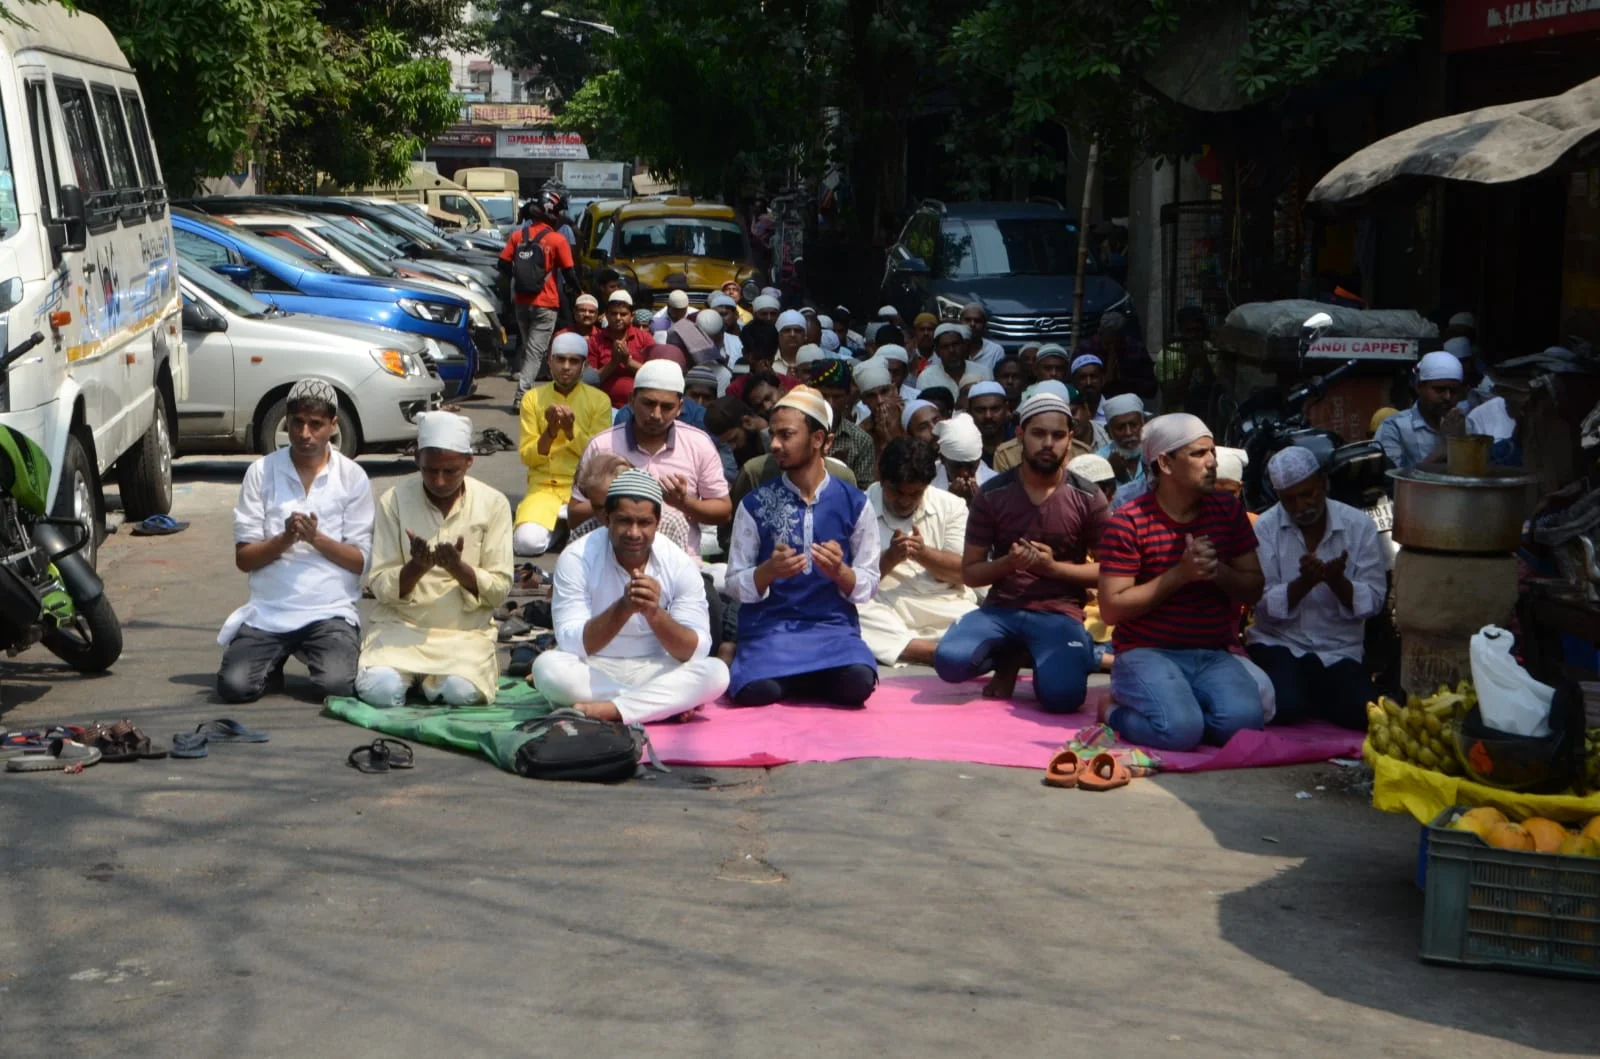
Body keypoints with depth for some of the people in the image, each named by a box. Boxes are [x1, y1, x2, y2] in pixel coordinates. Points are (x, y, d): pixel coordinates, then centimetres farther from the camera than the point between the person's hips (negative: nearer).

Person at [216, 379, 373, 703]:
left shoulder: (353, 477, 2)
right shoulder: (261, 472, 3)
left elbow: (362, 562, 0)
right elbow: (243, 558, 2)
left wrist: (316, 537, -15)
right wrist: (285, 539, -16)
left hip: (330, 611, -1)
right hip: (267, 612, 1)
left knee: (337, 685, -26)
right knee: (234, 686, -20)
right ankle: (276, 658, 13)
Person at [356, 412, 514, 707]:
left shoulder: (493, 503, -3)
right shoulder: (395, 500, -3)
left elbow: (500, 589, -4)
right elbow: (380, 586, -4)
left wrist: (458, 567, -22)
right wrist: (417, 566, -24)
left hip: (466, 631, 0)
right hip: (401, 625, 0)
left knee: (461, 691, -29)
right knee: (381, 690, -27)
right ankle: (412, 671, 6)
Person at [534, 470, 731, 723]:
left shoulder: (680, 566, -8)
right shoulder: (577, 559, -14)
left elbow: (696, 652, -14)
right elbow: (572, 645, -20)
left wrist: (654, 613, -32)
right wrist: (623, 608, -35)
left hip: (654, 672, 1)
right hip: (593, 673, -1)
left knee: (716, 672, -25)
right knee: (548, 667, -33)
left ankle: (607, 710, -27)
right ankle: (670, 703, -21)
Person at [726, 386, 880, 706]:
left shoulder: (855, 504, 3)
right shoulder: (754, 504, 2)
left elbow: (868, 586, 6)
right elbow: (735, 586, 2)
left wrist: (840, 572, -16)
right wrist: (768, 571, -18)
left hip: (833, 624, 1)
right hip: (769, 625, -1)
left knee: (858, 682, -30)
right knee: (758, 690, -31)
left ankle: (793, 677, 4)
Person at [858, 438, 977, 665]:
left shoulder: (951, 506, 10)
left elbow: (965, 572, 2)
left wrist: (923, 553, -14)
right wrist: (890, 557, -18)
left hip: (944, 605, 1)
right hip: (884, 608, -1)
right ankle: (942, 651, -34)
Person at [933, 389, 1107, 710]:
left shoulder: (1088, 499, 0)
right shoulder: (992, 495, 2)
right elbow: (969, 573, 5)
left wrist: (1053, 566, -12)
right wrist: (1007, 563, -17)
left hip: (1059, 614, -1)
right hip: (1001, 608, 2)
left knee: (1063, 696, -31)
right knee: (949, 661, -29)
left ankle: (1053, 656, 8)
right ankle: (1009, 656, 6)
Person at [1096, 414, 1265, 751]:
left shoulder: (1228, 510, 7)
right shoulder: (1128, 523, -8)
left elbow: (1253, 590, 9)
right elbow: (1111, 609, -11)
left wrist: (1218, 571, -14)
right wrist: (1179, 575, -19)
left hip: (1214, 655, 4)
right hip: (1148, 653, -4)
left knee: (1242, 721, -27)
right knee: (1180, 729, -31)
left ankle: (1175, 703, 5)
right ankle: (1119, 710, 3)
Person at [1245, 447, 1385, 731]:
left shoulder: (1359, 525, -1)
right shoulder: (1265, 527, -5)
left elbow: (1373, 601, -7)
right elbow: (1264, 606, -11)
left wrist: (1337, 581, -26)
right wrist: (1305, 582, -28)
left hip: (1340, 650, 2)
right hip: (1278, 644, -2)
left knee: (1363, 715, -21)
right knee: (1285, 709, -29)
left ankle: (1312, 700, 11)